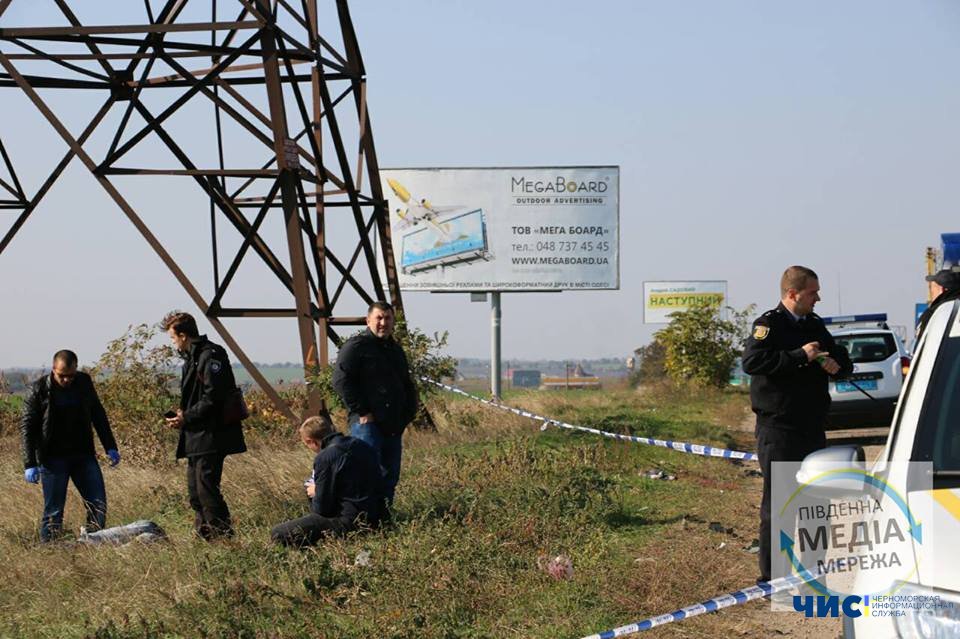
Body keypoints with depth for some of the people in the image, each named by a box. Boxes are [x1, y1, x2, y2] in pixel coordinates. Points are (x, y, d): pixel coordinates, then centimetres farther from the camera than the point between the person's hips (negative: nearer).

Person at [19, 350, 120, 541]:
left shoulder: (84, 382, 1)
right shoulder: (40, 389, -9)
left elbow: (98, 415, 13)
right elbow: (27, 426, -8)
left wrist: (110, 447, 10)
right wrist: (30, 464, -14)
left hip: (83, 454, 4)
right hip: (53, 459, -4)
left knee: (98, 504, 1)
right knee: (53, 512, -2)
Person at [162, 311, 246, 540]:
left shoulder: (210, 356, -14)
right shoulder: (192, 357, 18)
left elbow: (213, 398, -21)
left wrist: (187, 417, -15)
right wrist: (183, 415, 9)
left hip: (210, 437, -11)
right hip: (196, 437, 11)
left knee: (206, 489, -13)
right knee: (195, 490, 12)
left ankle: (224, 536, -10)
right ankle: (206, 536, 17)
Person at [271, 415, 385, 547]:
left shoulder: (325, 458, -16)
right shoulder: (361, 445, 7)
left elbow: (322, 509, -14)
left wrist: (314, 494, 11)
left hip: (350, 521, -9)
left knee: (278, 534, -12)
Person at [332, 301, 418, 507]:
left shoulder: (395, 350, 21)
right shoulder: (356, 346, -5)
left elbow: (408, 387, 29)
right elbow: (341, 381, -14)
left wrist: (408, 412, 13)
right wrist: (362, 412, -15)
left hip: (393, 425, 8)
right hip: (367, 423, -8)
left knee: (390, 476, 9)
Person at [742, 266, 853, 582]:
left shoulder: (814, 325, 15)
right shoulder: (769, 324, -9)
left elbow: (844, 361, 23)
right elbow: (751, 361, -25)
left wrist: (836, 364, -2)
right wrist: (800, 356, -23)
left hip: (812, 427, 8)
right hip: (778, 429, -8)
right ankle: (771, 574, 1)